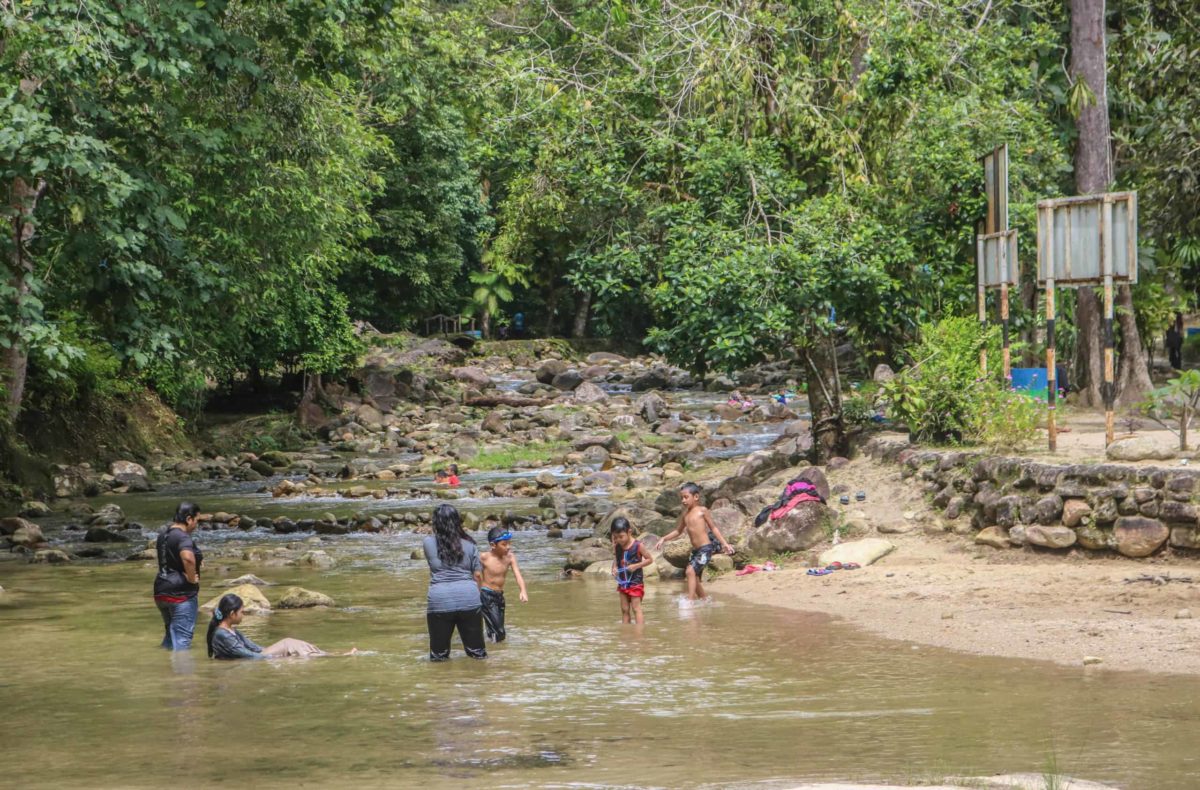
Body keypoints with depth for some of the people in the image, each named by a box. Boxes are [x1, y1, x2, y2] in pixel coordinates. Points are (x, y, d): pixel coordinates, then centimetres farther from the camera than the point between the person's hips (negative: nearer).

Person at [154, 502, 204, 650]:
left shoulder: (163, 533, 9)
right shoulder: (183, 538, -19)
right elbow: (188, 558, -40)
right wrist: (192, 578, -22)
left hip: (161, 591, 9)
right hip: (182, 593, -9)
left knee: (170, 633, 23)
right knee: (182, 638, -4)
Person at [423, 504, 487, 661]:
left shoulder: (428, 543, 3)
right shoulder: (470, 545, 6)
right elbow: (478, 576, 9)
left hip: (440, 600, -1)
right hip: (469, 598, 1)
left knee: (438, 656, 8)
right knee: (477, 652, 10)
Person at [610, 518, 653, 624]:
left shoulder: (638, 546, -14)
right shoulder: (617, 547, 0)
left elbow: (650, 559, -6)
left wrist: (636, 566, -18)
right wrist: (614, 568, -8)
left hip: (635, 582, -5)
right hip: (622, 582, 5)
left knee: (636, 608, -7)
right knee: (624, 610, 8)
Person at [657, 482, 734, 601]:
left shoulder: (702, 510, -6)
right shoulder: (684, 514, 11)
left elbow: (713, 528, 1)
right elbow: (679, 531, 24)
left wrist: (724, 543, -1)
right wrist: (664, 539, 15)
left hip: (705, 548, -7)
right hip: (695, 550, 7)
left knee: (691, 571, -21)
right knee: (695, 578, 10)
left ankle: (690, 600, -25)